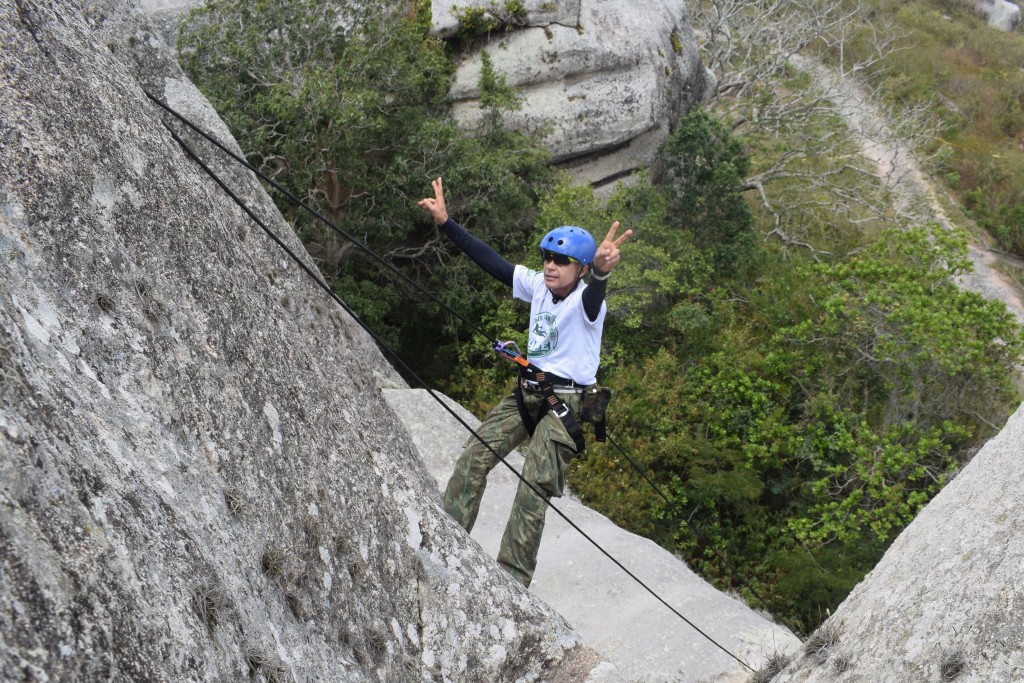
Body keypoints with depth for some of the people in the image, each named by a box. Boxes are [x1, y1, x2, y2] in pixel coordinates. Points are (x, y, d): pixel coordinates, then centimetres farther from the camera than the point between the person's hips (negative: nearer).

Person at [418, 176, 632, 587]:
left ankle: (511, 580, -3)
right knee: (473, 459, 0)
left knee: (533, 491, -12)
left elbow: (592, 299, -42)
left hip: (565, 403, -7)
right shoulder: (538, 285, 2)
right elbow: (491, 261, 3)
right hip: (527, 392, 7)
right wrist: (446, 222, 0)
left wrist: (601, 273, -67)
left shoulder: (586, 301, -17)